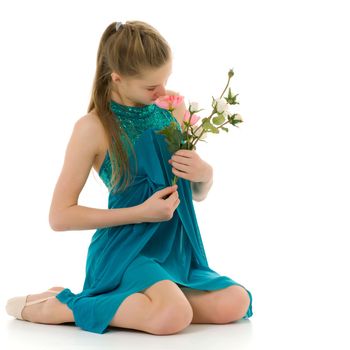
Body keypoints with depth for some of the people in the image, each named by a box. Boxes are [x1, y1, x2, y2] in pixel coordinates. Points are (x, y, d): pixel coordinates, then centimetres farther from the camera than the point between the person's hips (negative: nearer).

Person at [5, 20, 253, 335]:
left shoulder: (173, 105, 4)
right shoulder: (93, 128, -11)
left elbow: (198, 194, 14)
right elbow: (60, 216, -9)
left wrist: (205, 173, -12)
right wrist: (142, 212, -14)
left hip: (176, 249, 6)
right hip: (124, 248, -6)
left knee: (235, 303, -18)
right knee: (173, 316, -32)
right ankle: (57, 306, -11)